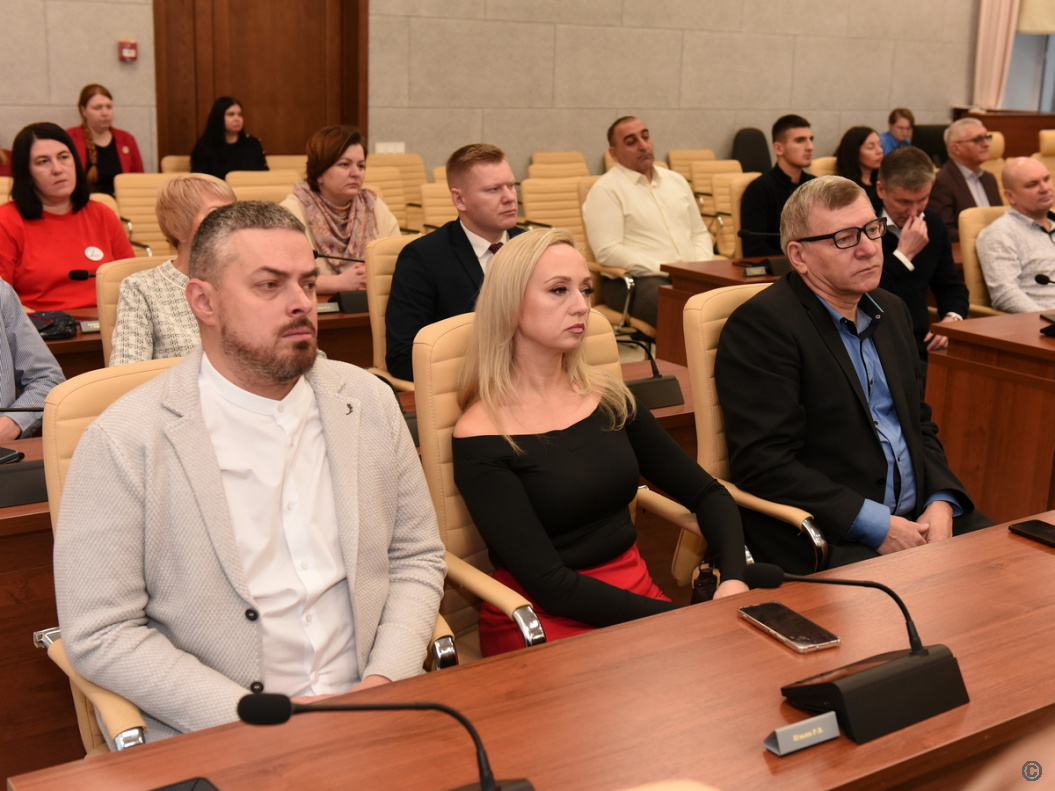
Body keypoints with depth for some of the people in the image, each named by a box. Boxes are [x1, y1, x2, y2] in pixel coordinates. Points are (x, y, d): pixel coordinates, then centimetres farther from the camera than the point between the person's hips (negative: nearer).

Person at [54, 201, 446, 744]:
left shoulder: (369, 402, 6)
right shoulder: (124, 442, -7)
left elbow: (417, 559, 12)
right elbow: (99, 636, -6)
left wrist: (384, 680, -5)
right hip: (218, 742, -2)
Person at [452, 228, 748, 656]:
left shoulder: (610, 398, 7)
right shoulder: (481, 439, -10)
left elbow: (707, 493, 12)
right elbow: (550, 584, -15)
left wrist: (732, 581, -8)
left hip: (639, 595, 6)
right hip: (542, 621, -5)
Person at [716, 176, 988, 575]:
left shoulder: (892, 311, 15)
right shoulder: (760, 325, -12)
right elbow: (764, 465, -18)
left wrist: (941, 502, 0)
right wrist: (876, 526, -18)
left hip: (918, 516, 8)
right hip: (824, 538, -8)